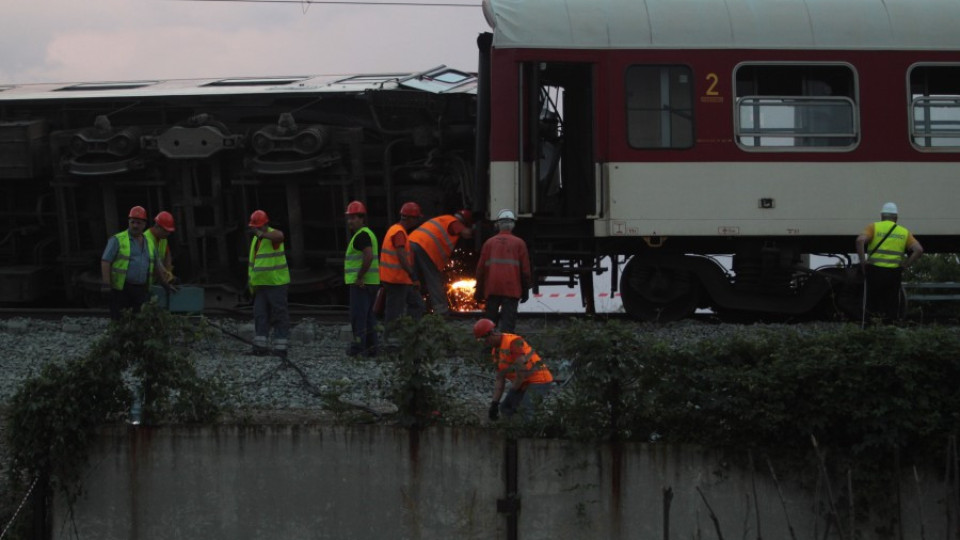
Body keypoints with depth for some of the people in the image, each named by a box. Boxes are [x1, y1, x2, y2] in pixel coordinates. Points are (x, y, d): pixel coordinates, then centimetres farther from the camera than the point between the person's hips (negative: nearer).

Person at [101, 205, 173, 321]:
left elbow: (156, 266, 27)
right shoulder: (117, 240, 0)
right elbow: (105, 261, -6)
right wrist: (106, 285, -14)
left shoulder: (149, 243, 17)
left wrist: (166, 284, 28)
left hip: (142, 290, 5)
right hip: (121, 290, -5)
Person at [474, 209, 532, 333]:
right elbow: (525, 269, 4)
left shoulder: (489, 243, 9)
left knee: (490, 320, 12)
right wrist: (525, 290, 12)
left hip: (492, 289, 2)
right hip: (511, 289, -2)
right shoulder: (519, 243, 5)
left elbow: (481, 268, 9)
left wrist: (479, 292, 15)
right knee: (508, 323, -5)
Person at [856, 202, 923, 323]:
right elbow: (919, 250, 1)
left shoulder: (874, 227, 4)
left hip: (874, 271, -2)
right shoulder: (904, 232, 12)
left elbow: (860, 240, -14)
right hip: (894, 274, 2)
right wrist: (904, 265, 4)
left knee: (871, 308, 4)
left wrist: (862, 262, -7)